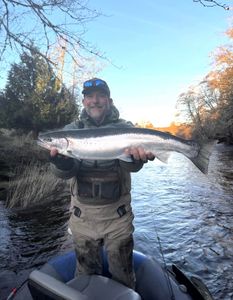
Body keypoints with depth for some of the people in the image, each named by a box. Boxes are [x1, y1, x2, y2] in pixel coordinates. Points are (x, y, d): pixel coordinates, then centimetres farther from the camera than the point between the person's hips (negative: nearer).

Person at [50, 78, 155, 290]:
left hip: (117, 215, -1)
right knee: (86, 274, 23)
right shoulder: (71, 130, 1)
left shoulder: (124, 128, -3)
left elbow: (131, 166, -17)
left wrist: (137, 155, -40)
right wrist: (60, 158, -34)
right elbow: (65, 172, -11)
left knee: (123, 275, 17)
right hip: (82, 215, 2)